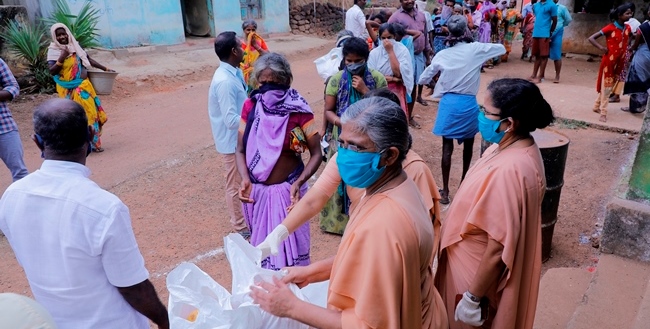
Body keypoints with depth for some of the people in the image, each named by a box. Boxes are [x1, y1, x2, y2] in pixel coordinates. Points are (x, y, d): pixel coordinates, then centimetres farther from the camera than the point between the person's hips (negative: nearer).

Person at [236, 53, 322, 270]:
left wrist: (298, 183, -25)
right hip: (257, 190, 3)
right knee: (261, 245, 18)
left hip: (287, 189, -3)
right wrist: (245, 179, -16)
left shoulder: (299, 110, -13)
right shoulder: (251, 107, -4)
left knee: (290, 244, 7)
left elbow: (316, 154, -10)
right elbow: (241, 150, 2)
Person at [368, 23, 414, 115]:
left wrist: (390, 51, -14)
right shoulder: (374, 53, 0)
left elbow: (399, 73, -17)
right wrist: (393, 78, -13)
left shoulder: (402, 50, -5)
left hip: (397, 91, -1)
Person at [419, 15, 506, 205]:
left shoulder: (442, 55, -3)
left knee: (447, 148, 3)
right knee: (468, 145, 19)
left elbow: (423, 79, 5)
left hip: (449, 104, 0)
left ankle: (445, 192, 7)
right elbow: (502, 48, 10)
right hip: (469, 104, 0)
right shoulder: (475, 49, -5)